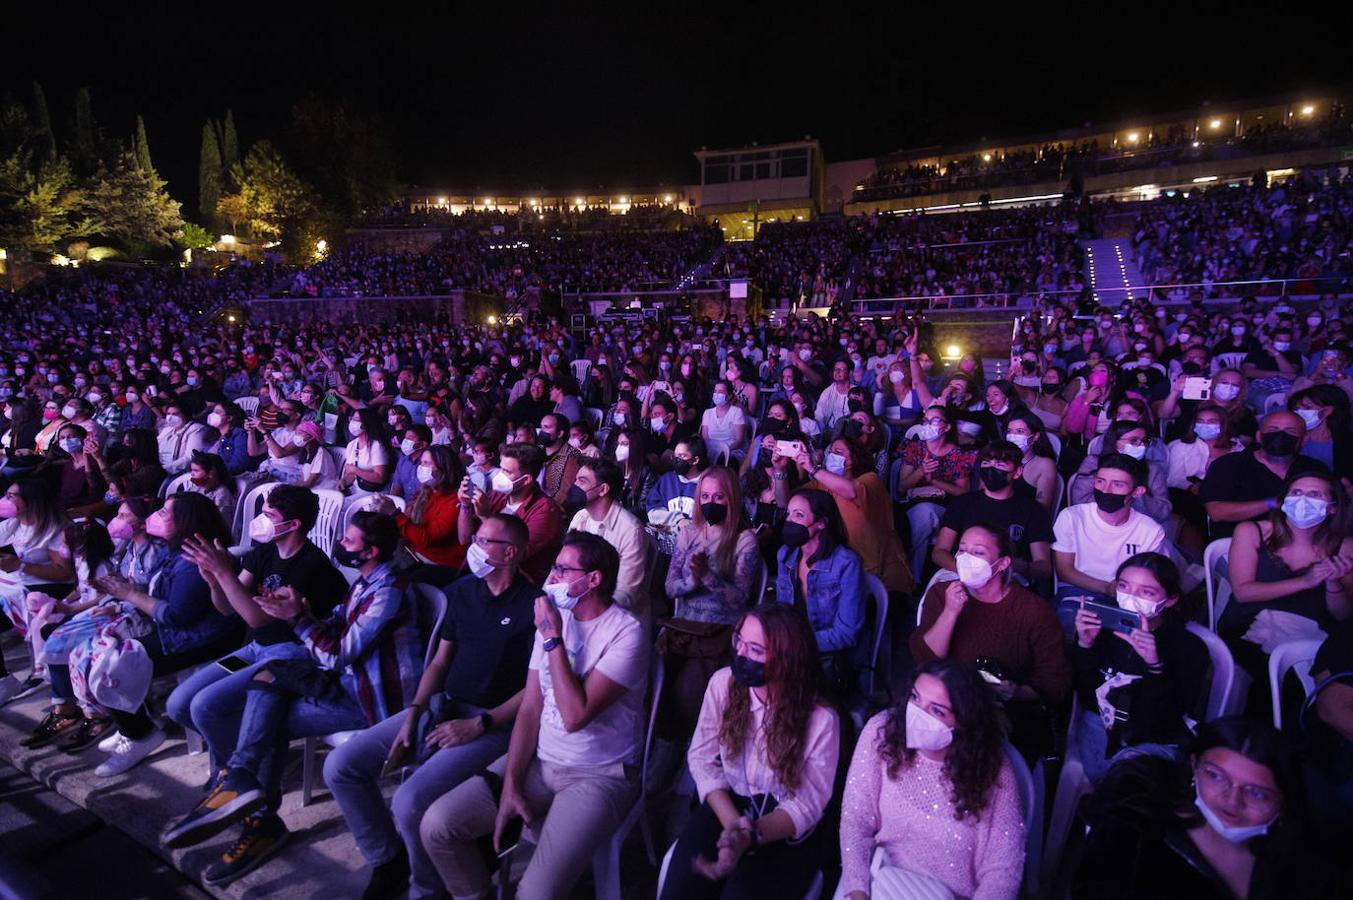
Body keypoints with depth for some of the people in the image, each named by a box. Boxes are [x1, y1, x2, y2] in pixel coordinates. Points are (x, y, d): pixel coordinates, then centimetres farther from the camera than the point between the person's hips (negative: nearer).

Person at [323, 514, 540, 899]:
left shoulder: (535, 605, -13)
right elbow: (439, 662, 14)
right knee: (340, 767, -3)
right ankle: (387, 861, 17)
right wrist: (413, 715, 1)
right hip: (441, 707, 7)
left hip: (494, 723, -7)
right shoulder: (461, 590, 8)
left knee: (410, 802, -26)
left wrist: (478, 725, -16)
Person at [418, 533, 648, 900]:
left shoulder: (626, 633, -18)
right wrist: (510, 784, -5)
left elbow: (575, 715, -26)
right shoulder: (554, 617, 5)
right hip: (538, 761, 7)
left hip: (599, 775, -6)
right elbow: (529, 708, 5)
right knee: (437, 826, -6)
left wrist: (552, 637, -20)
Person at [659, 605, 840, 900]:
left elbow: (807, 805, -14)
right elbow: (702, 758, -4)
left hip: (788, 831, -2)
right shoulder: (723, 682, -9)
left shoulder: (821, 719, -17)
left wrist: (751, 836, -30)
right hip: (725, 806, 2)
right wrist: (733, 823, -18)